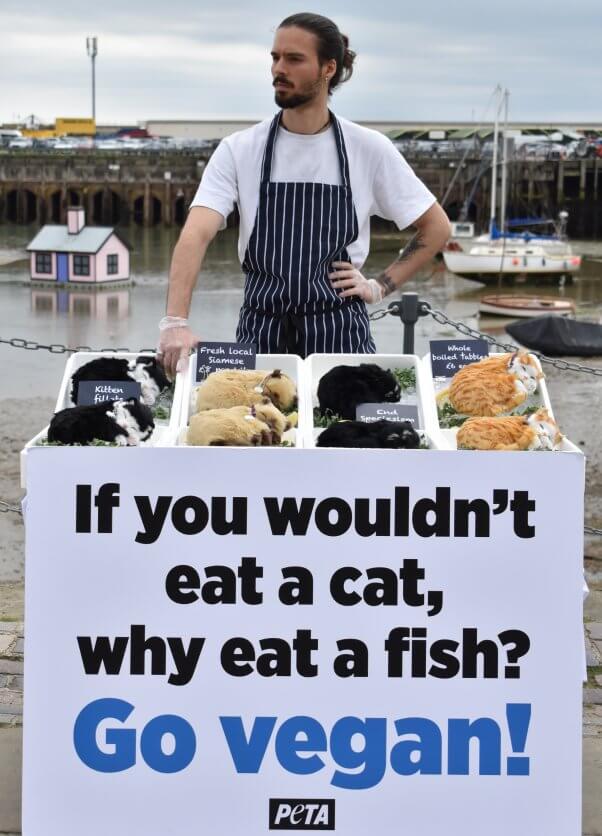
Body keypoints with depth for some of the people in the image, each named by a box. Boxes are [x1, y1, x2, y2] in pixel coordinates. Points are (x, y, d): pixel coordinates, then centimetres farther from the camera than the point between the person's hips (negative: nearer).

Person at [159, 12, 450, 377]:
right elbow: (196, 235, -15)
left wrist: (380, 286, 0)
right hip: (261, 332, 0)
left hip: (340, 333, 0)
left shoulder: (369, 149, -1)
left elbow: (436, 227, 9)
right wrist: (176, 322, -30)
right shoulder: (238, 151, -2)